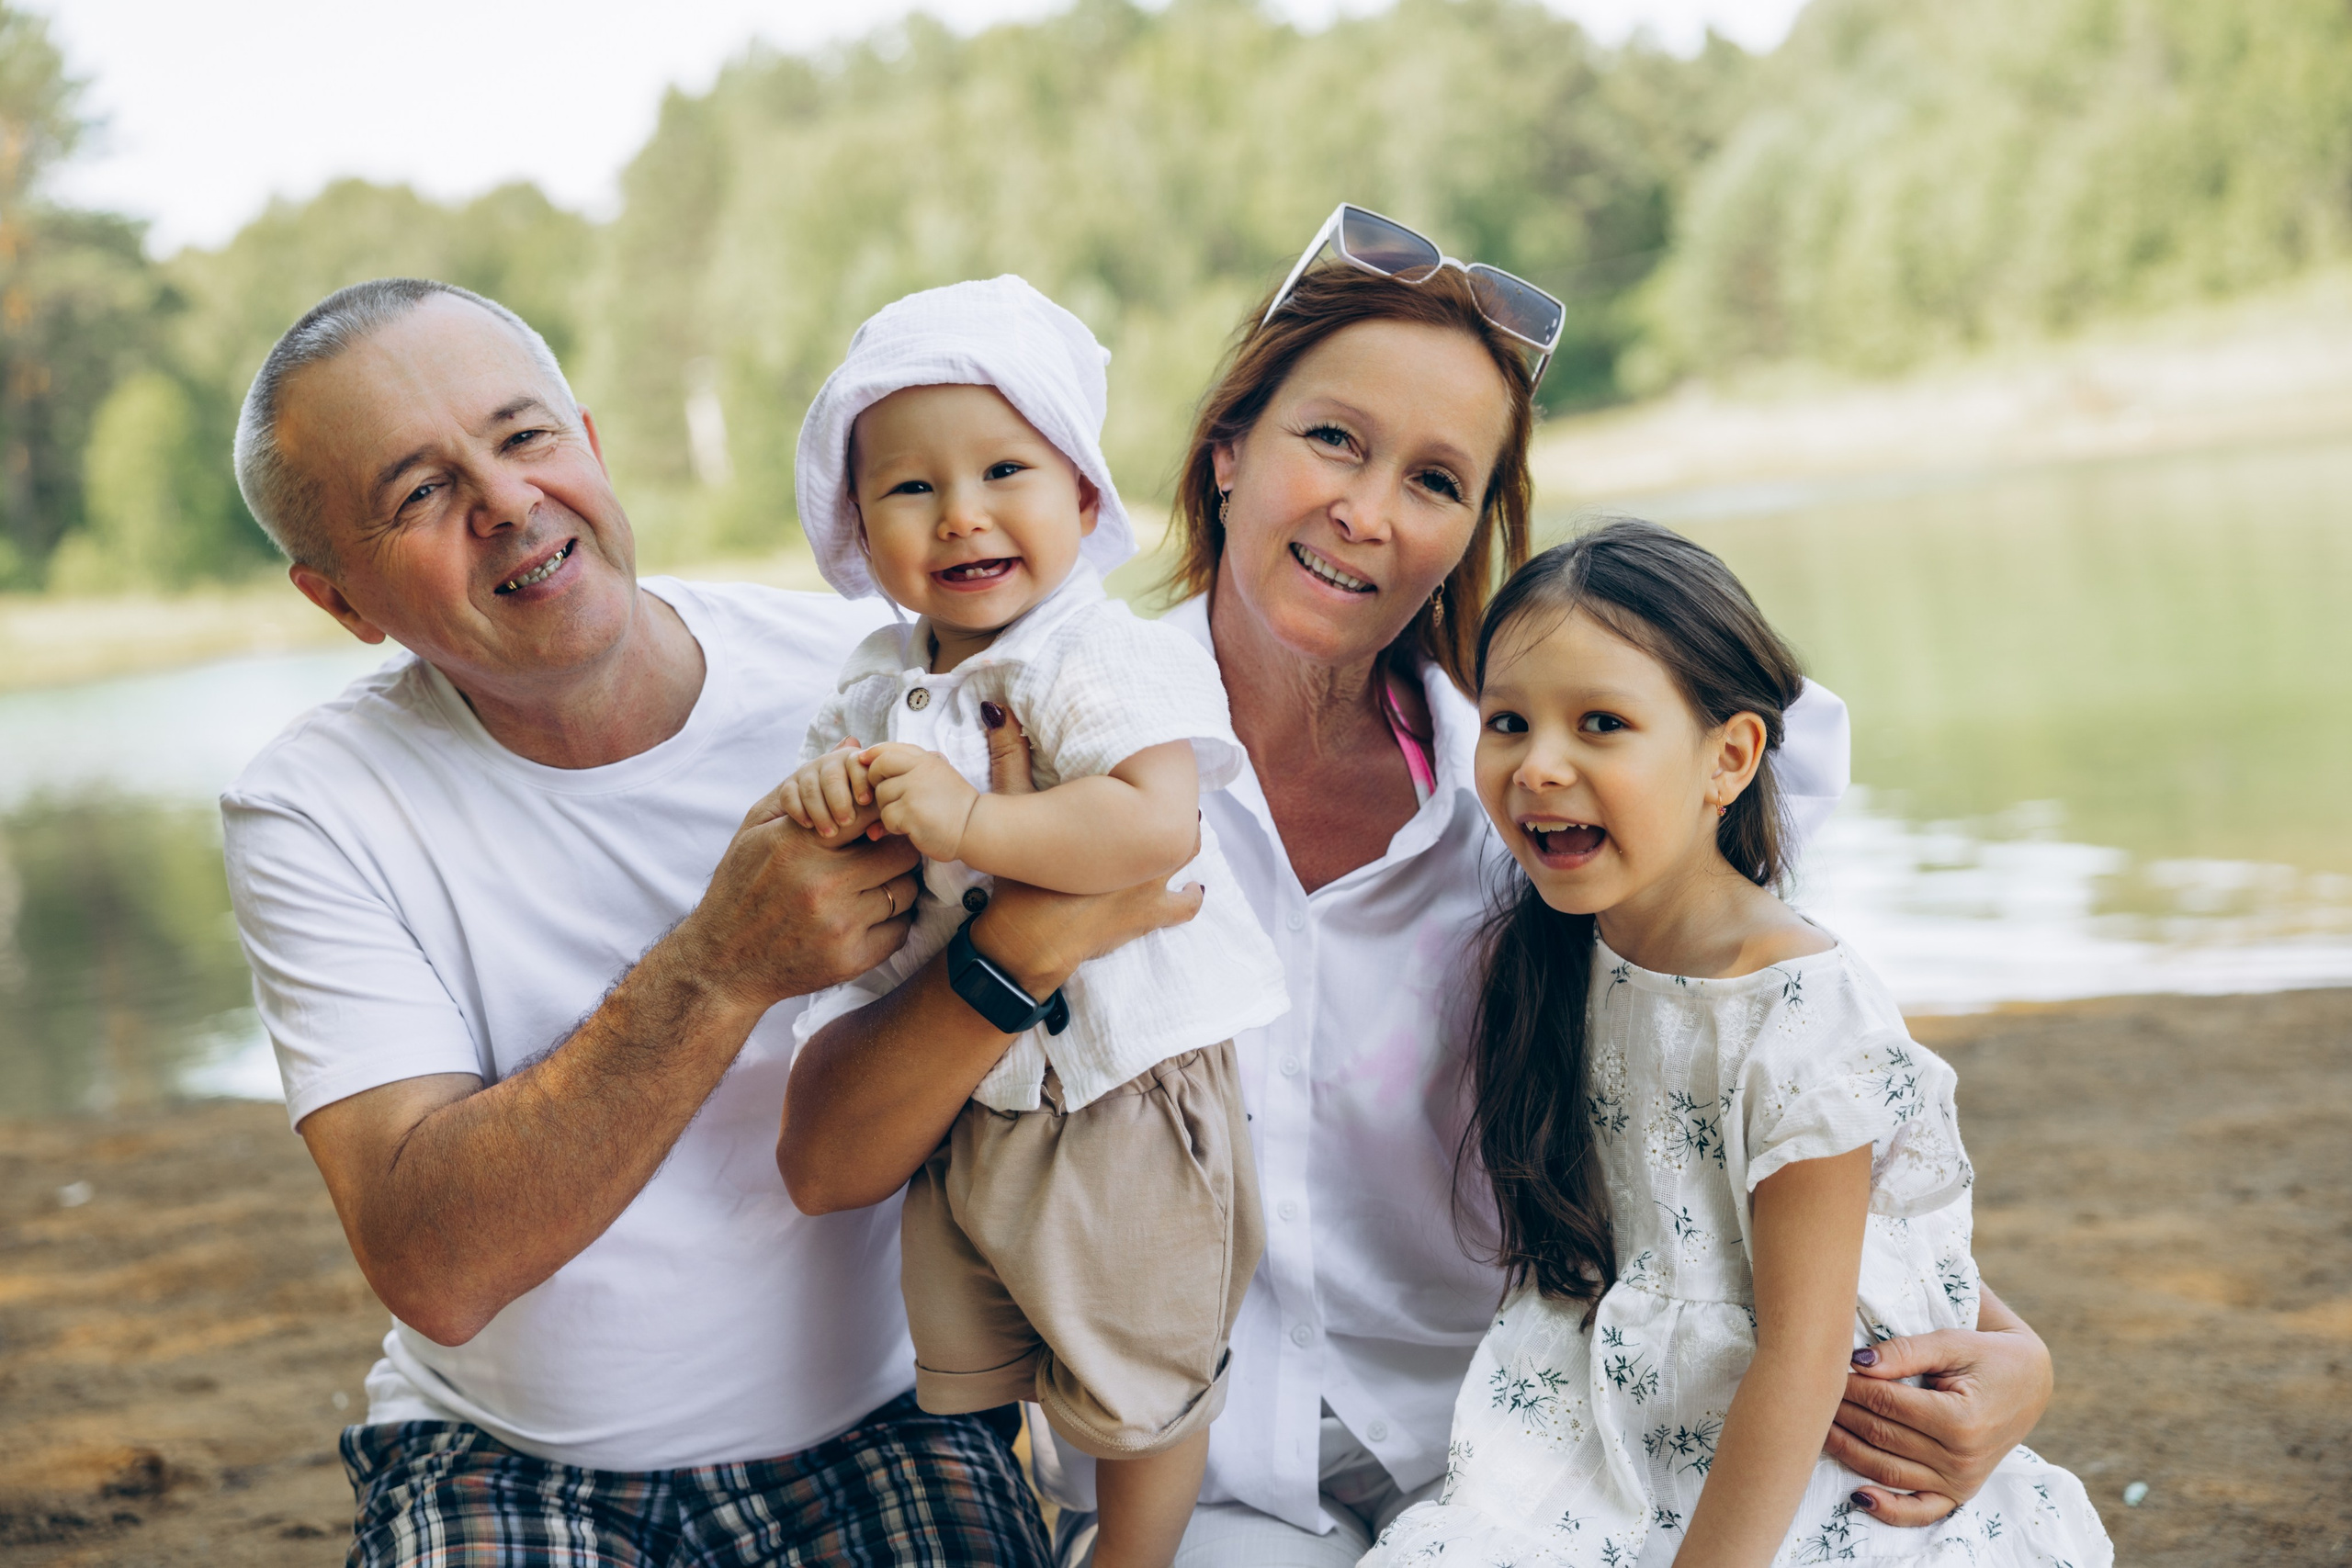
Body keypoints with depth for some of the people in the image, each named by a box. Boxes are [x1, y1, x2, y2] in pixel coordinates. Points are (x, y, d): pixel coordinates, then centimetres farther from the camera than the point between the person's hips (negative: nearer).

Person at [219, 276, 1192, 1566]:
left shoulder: (869, 675, -7)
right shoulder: (313, 814, -8)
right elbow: (429, 1271, -19)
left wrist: (1024, 944, -29)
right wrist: (721, 969, -29)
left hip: (879, 1423, 1)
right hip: (505, 1458, -1)